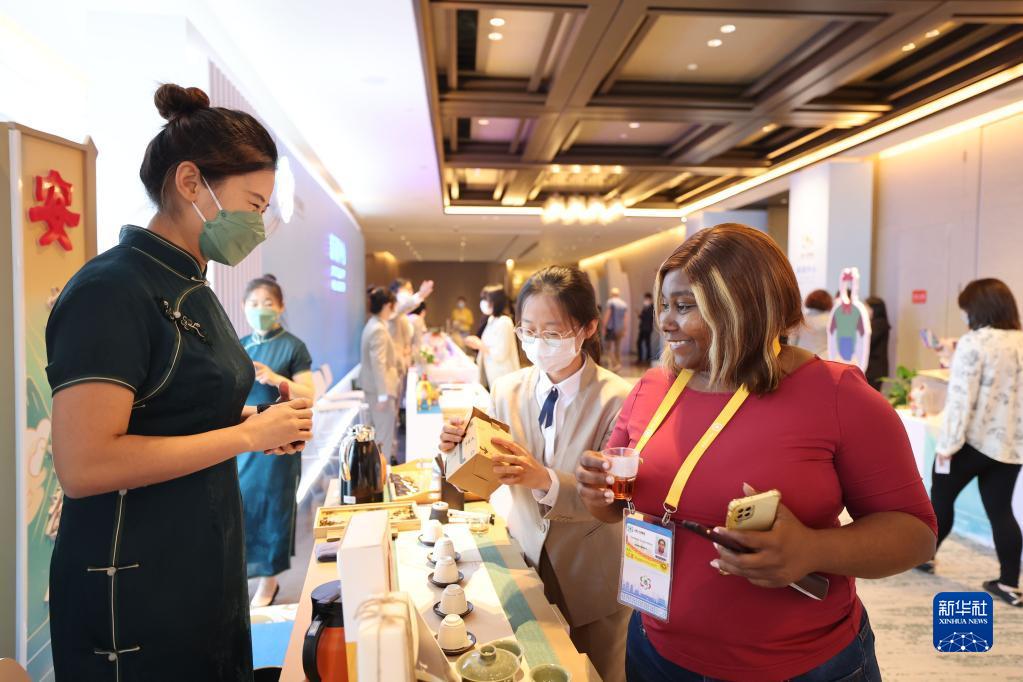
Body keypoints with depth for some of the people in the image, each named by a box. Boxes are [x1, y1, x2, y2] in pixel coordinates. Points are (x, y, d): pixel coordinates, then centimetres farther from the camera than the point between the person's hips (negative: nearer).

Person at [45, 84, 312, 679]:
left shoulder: (194, 291, 9)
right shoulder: (112, 291, -18)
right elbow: (84, 465, -26)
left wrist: (264, 425, 1)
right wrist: (247, 434, -20)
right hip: (135, 591, -8)